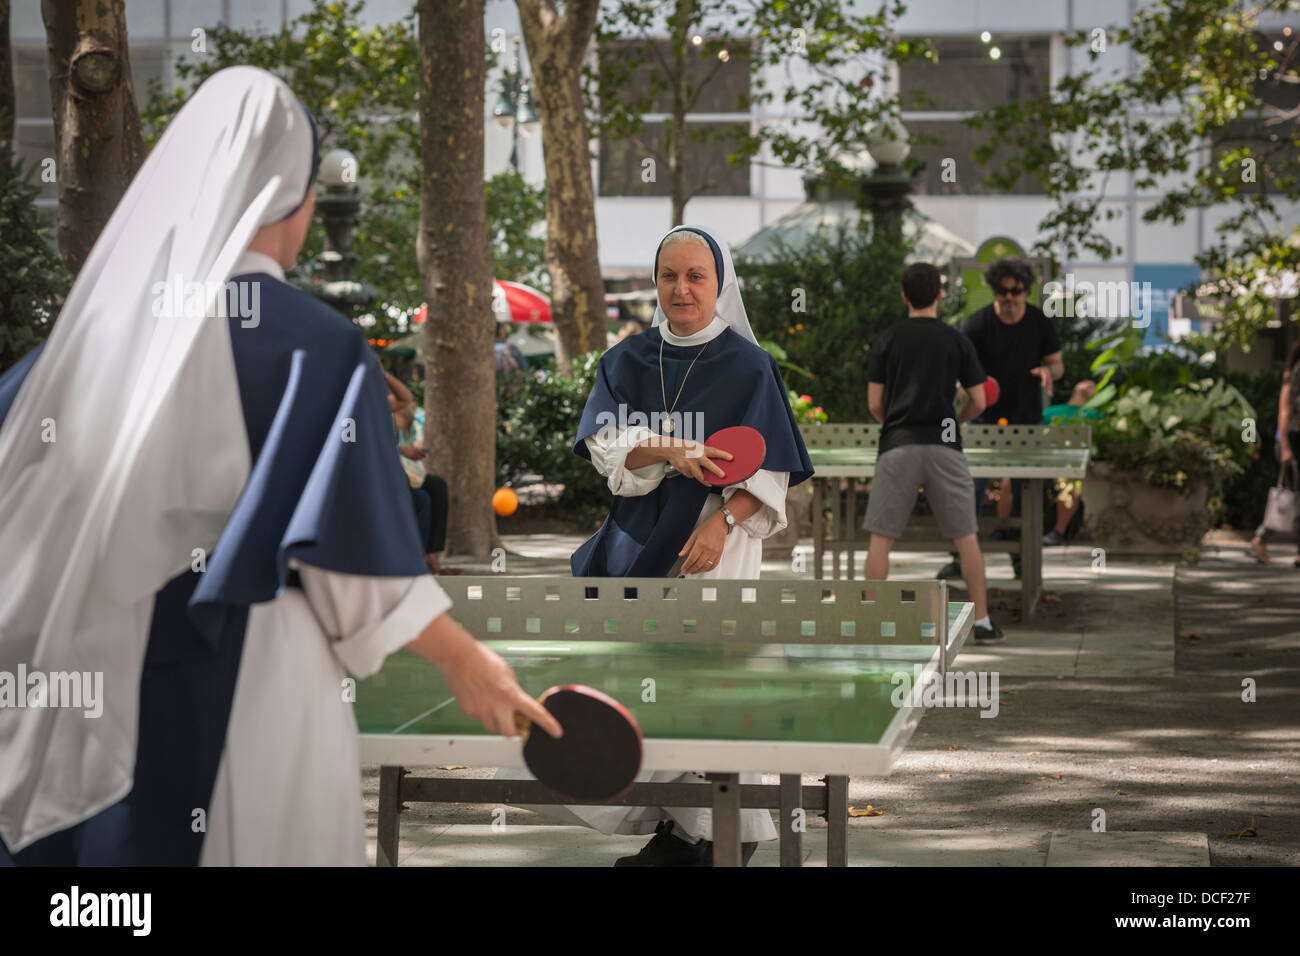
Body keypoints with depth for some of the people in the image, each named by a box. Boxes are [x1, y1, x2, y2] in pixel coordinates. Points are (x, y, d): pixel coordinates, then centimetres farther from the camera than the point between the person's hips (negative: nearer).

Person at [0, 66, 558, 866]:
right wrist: (466, 663, -1)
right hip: (247, 676, -4)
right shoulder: (320, 348, -13)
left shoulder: (105, 314, -1)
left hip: (93, 670, 4)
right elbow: (355, 551, -13)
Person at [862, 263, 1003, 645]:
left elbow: (874, 403, 2)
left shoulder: (887, 340, 3)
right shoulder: (957, 341, 3)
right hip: (944, 447, 0)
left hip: (897, 446, 0)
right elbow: (978, 402, 3)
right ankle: (982, 622, 7)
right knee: (965, 537, 7)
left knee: (881, 537, 4)